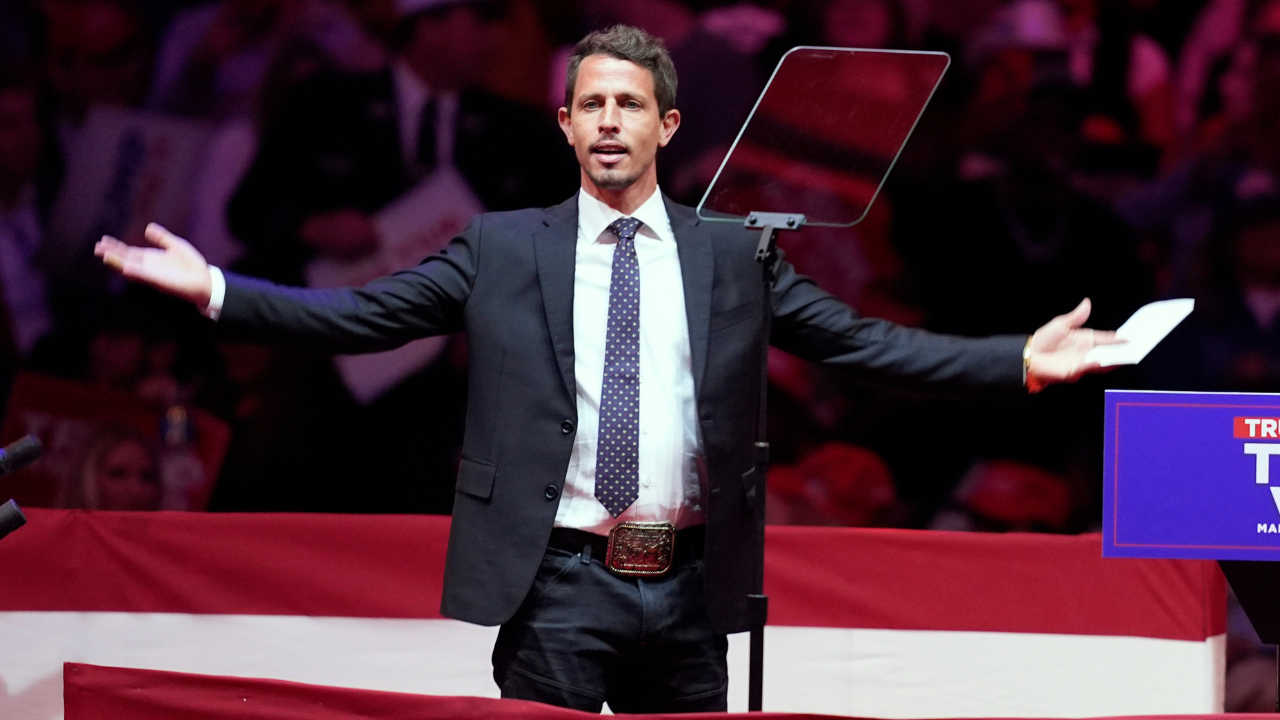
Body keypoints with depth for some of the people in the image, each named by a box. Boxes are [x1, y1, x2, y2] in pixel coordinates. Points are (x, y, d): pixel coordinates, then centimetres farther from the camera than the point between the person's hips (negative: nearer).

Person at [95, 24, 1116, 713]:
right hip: (558, 584, -1)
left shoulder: (730, 257, 8)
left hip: (687, 590, 2)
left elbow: (867, 344, 6)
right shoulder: (504, 250, 5)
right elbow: (359, 317, 1)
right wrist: (215, 290, -10)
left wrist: (1020, 363, -4)